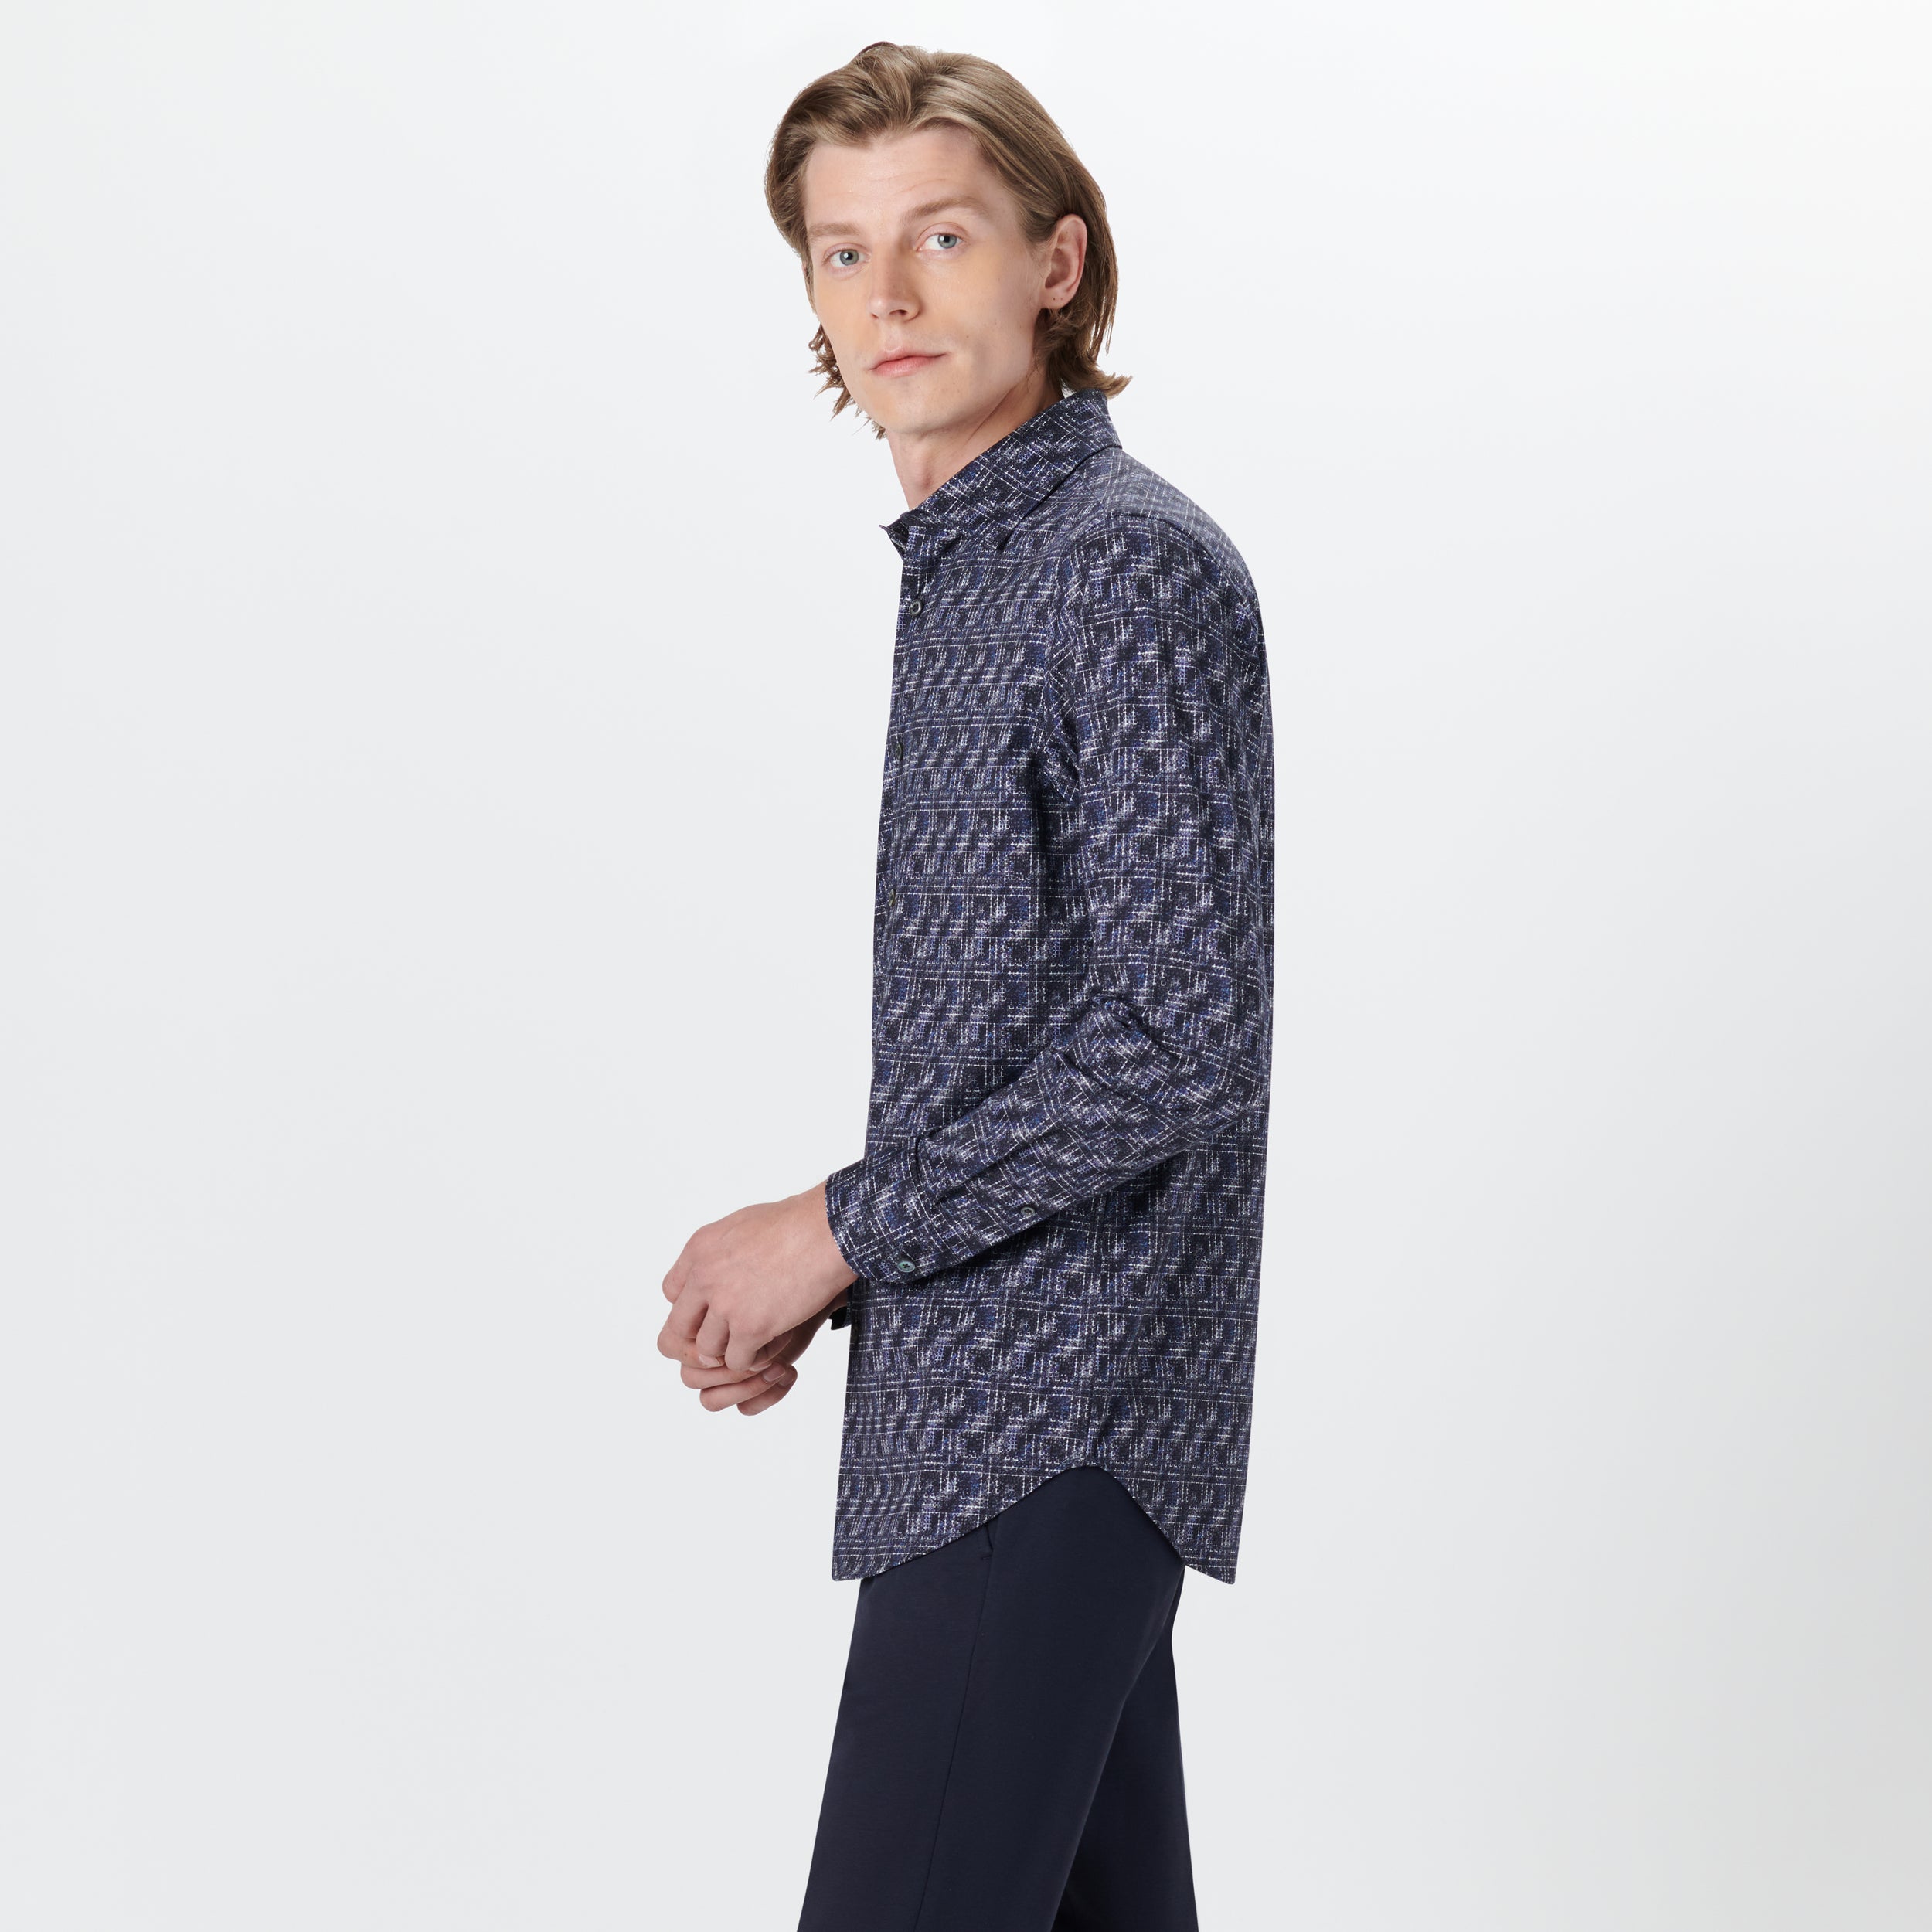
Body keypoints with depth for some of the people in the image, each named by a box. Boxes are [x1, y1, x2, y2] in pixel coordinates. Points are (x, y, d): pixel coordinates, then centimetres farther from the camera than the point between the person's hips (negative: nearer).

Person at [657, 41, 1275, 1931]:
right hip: (993, 1375, 9)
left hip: (1056, 1402, -9)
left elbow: (1188, 1045, -20)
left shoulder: (1138, 570, -13)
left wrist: (841, 1229, -13)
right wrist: (793, 1281, 8)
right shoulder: (958, 567, 16)